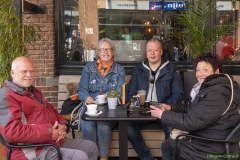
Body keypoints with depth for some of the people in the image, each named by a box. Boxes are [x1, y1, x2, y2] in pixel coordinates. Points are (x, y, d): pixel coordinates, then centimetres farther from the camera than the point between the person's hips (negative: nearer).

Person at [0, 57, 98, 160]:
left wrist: (62, 125, 1)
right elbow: (12, 131, -25)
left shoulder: (33, 91, 20)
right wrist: (49, 133, -24)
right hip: (34, 150, -10)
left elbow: (51, 110, 25)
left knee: (91, 147, 16)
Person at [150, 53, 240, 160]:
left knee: (168, 146, 8)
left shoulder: (216, 94, -27)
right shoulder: (209, 88, 9)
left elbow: (190, 122, -28)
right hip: (212, 142, 10)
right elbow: (192, 110, 14)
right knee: (166, 145, 19)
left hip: (214, 151, -10)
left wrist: (163, 115, -17)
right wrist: (171, 107, -1)